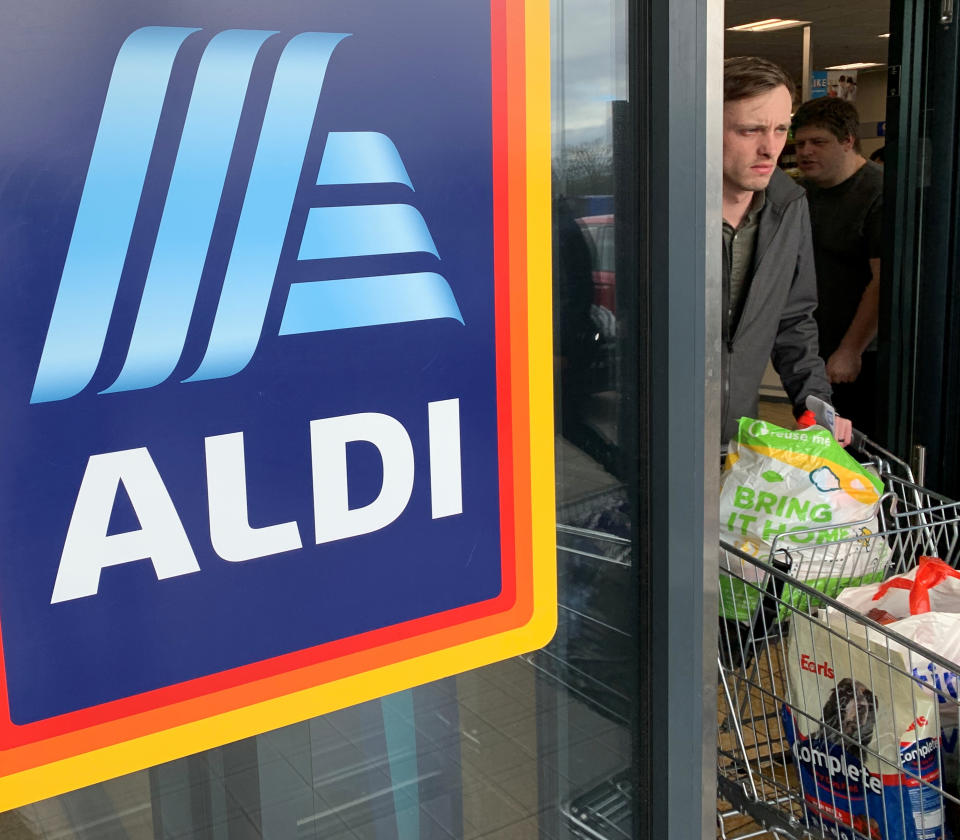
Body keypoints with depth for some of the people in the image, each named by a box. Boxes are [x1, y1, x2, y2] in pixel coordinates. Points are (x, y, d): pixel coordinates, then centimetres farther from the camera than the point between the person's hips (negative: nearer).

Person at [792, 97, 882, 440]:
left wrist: (850, 351, -20)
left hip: (862, 356, -7)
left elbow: (884, 281, -20)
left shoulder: (879, 194, -16)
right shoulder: (803, 191, 11)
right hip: (812, 348, 7)